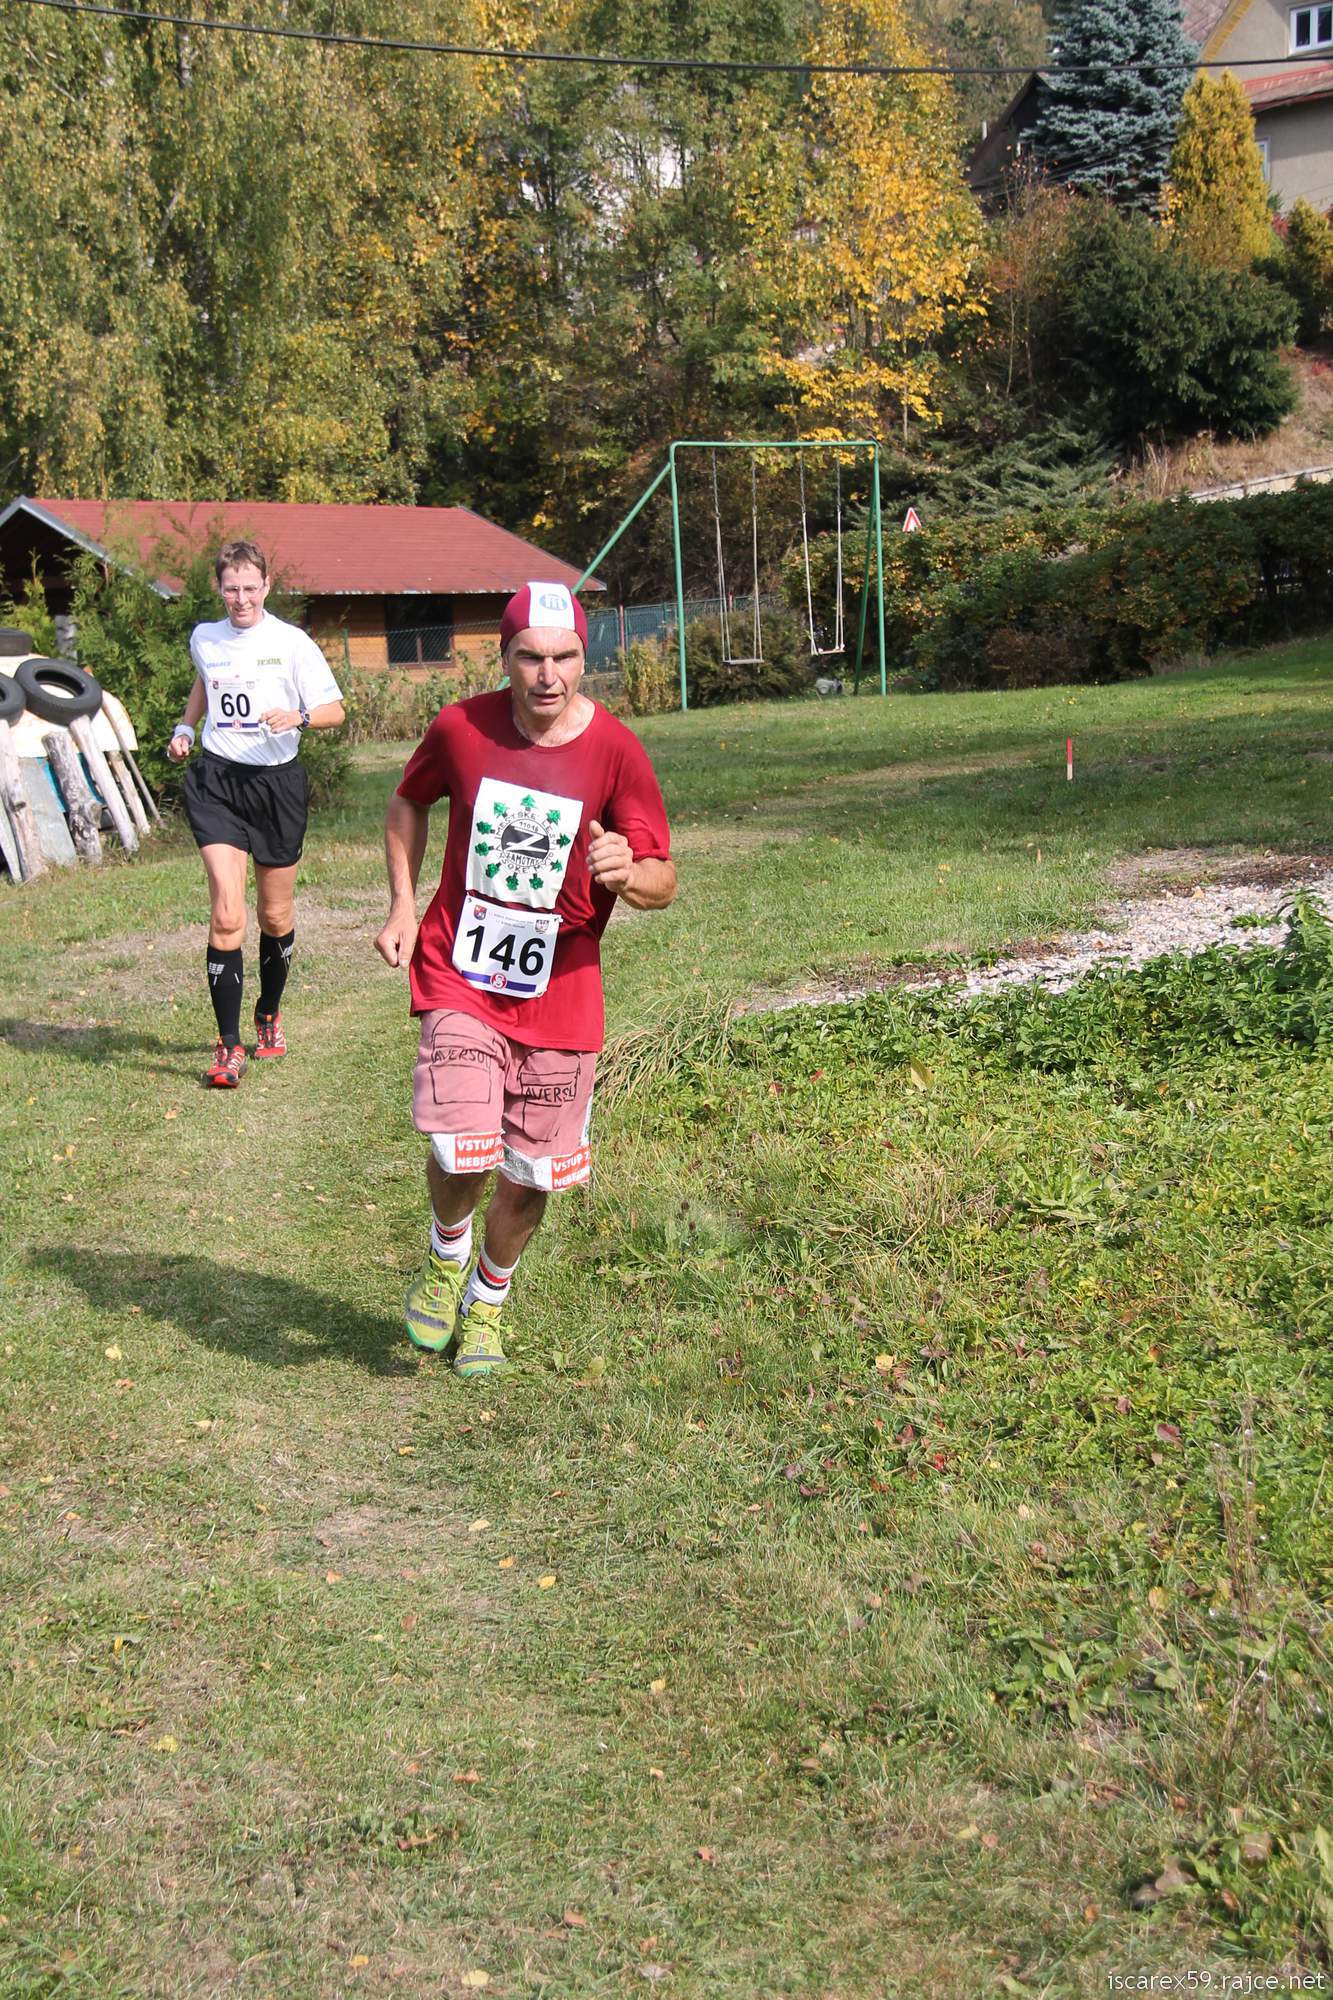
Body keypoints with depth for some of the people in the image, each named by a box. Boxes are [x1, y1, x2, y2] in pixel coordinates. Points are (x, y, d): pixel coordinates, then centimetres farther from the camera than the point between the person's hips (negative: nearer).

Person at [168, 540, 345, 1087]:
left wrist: (298, 717, -20)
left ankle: (269, 1015, 38)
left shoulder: (291, 643, -3)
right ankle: (228, 1046, -11)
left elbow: (334, 710, 0)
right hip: (217, 780, 1)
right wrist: (185, 726, 12)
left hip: (277, 781, -1)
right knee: (227, 915, -14)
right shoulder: (204, 639, 7)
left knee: (276, 918, 11)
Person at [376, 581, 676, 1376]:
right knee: (461, 1150, -17)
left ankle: (486, 1304, 37)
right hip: (459, 977, 0)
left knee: (531, 1174, 8)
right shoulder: (461, 728, -6)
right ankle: (447, 1255, 18)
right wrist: (403, 907, 6)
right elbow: (409, 803, 16)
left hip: (560, 993, 1)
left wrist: (628, 872, -32)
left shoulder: (617, 752, -10)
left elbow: (664, 883, -9)